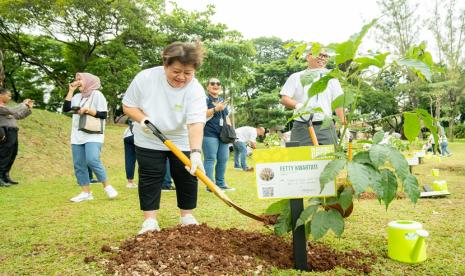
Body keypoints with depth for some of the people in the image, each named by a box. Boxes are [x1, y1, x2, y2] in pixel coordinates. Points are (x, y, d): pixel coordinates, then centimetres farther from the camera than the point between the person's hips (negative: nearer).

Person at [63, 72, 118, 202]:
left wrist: (88, 110, -18)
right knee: (78, 165, 2)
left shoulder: (97, 94, -2)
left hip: (93, 136, -7)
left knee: (92, 161, -22)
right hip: (77, 136, 7)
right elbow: (65, 108, 4)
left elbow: (103, 115, -7)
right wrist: (71, 91, 4)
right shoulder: (77, 96, 16)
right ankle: (86, 192, 7)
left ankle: (107, 186, -7)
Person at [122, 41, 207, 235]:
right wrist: (142, 119, -28)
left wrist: (196, 152, -48)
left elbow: (196, 123, -34)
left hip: (181, 141, 0)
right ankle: (150, 220, 10)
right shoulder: (145, 78, -20)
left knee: (187, 177, 3)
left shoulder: (196, 90, -23)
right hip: (149, 141, 0)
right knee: (150, 178, 1)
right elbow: (128, 105, -8)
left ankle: (187, 216, 20)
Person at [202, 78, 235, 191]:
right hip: (209, 134, -7)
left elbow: (226, 117, 25)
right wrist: (215, 109, -20)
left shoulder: (222, 100, 22)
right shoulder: (205, 99, 0)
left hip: (222, 134, 7)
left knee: (223, 159, 8)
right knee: (210, 159, -7)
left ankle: (221, 183, 18)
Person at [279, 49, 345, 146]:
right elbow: (284, 99, 2)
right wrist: (298, 105, -18)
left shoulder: (331, 77, 16)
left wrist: (343, 122, -1)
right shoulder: (296, 77, 11)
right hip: (301, 128, -1)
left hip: (326, 127, 1)